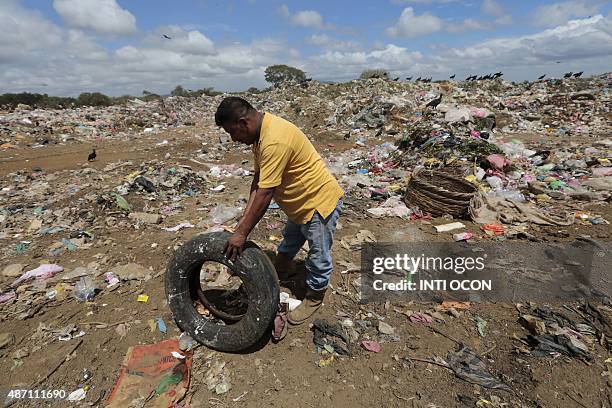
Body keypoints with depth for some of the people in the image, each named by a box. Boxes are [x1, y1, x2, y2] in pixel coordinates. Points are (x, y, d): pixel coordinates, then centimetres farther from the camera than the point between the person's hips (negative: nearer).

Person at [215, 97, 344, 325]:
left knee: (318, 257, 9)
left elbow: (264, 194, -30)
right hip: (300, 202, 10)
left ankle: (314, 298, 32)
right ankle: (278, 275, 52)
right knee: (288, 245, 29)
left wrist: (242, 233, -22)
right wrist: (245, 218, -2)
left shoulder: (275, 141, -32)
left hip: (320, 202, -10)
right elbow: (258, 180, 2)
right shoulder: (260, 133, -1)